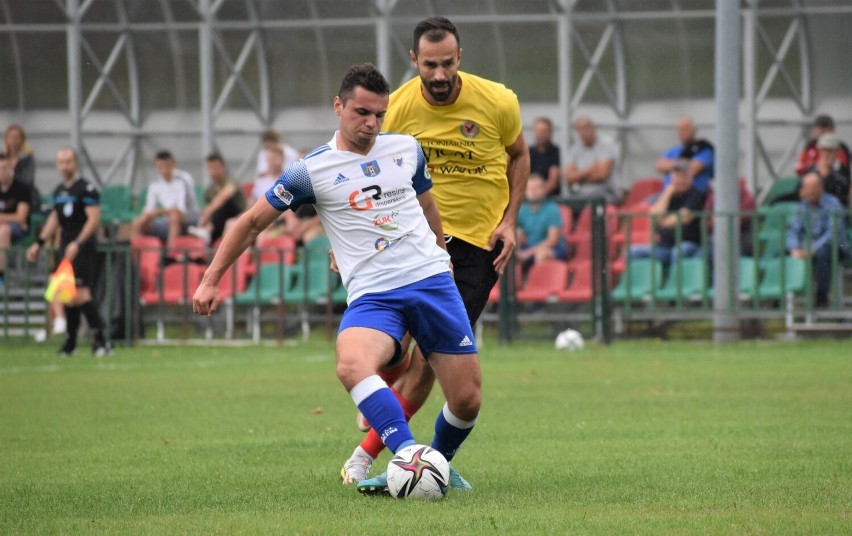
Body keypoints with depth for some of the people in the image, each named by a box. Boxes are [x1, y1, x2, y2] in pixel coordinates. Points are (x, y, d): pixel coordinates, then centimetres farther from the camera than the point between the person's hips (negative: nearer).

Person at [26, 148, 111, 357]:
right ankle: (70, 343, 15)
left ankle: (100, 341, -15)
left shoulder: (86, 189, -9)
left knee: (80, 295, -16)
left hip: (83, 248, -8)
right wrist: (39, 243, 23)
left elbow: (94, 219, -16)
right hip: (66, 249, 8)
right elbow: (54, 219, 27)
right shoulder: (59, 191, 15)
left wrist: (77, 243, -23)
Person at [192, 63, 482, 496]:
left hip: (431, 281, 3)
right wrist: (210, 280, 4)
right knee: (351, 367, -36)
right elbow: (252, 222, 8)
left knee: (466, 400, -3)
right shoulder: (313, 170, 0)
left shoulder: (406, 149, 10)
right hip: (371, 295, -3)